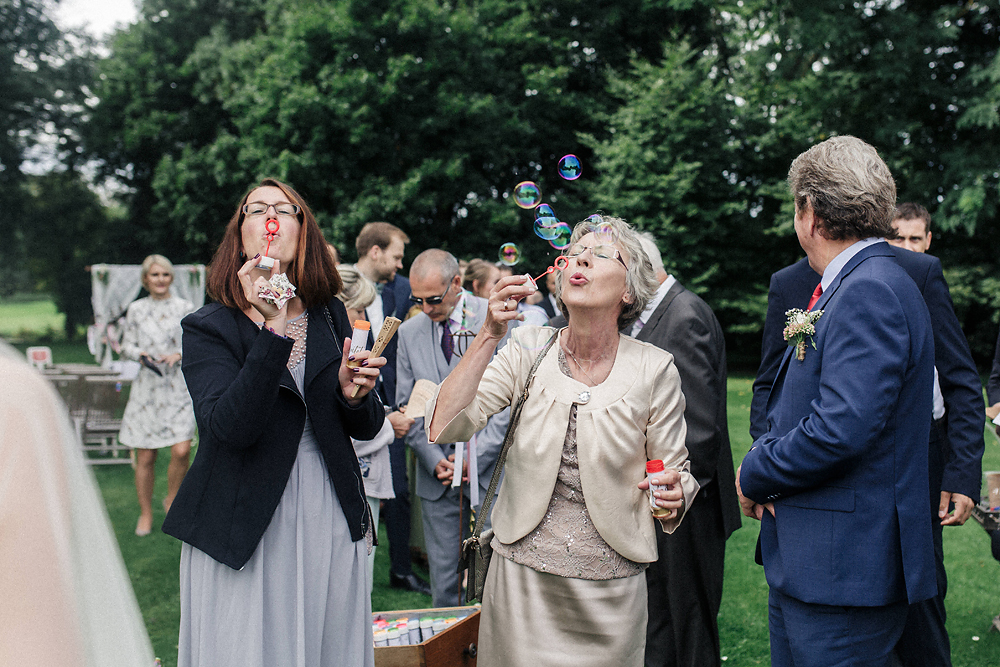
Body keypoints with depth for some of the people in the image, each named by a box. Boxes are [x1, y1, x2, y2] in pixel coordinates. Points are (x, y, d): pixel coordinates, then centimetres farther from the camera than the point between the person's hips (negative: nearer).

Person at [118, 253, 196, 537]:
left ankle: (172, 499, 14)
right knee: (145, 457, 3)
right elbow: (126, 345, 11)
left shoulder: (185, 308, 5)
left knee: (181, 450, -13)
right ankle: (146, 513, 20)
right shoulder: (136, 309, 8)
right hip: (146, 388, 1)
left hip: (178, 388, -1)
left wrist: (179, 354, -10)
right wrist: (141, 354, -9)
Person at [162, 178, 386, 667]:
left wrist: (354, 395, -13)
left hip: (330, 524, 4)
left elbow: (366, 429, 9)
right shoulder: (207, 328, -4)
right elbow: (229, 427, -21)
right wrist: (273, 329, -27)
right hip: (245, 532, -3)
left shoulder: (331, 316, 6)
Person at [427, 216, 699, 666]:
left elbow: (677, 472, 1)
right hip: (522, 579, 1)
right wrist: (490, 334, -20)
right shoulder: (528, 350, -4)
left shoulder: (654, 369, -7)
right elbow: (443, 428, -14)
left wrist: (672, 495, -22)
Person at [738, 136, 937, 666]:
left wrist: (755, 477, -12)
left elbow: (840, 430, -27)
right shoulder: (850, 285, 14)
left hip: (845, 567, -10)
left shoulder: (870, 291, -18)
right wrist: (764, 462, 1)